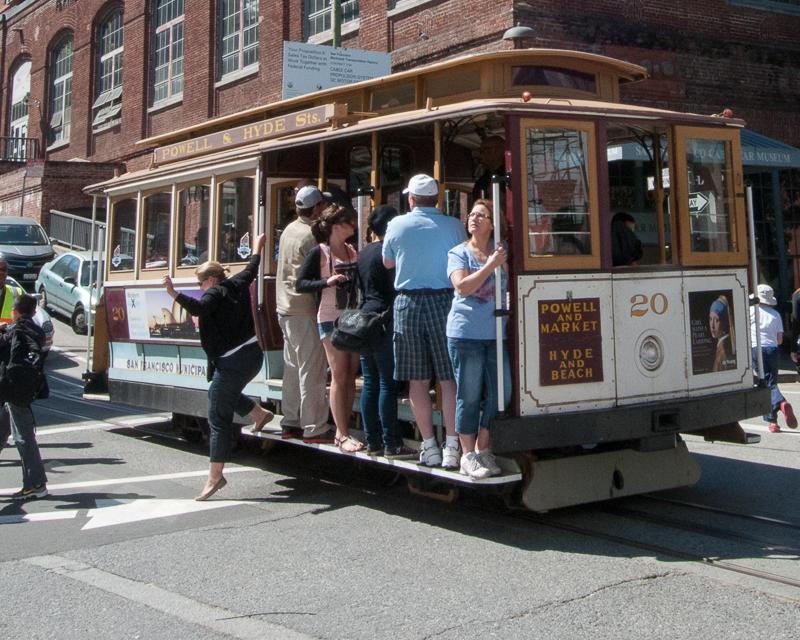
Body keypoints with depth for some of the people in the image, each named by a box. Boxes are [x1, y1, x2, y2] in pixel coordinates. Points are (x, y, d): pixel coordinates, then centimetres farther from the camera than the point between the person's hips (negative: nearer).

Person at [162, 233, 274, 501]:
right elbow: (251, 269, 31)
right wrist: (257, 247, 46)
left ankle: (215, 476, -5)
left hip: (232, 361, -9)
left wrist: (174, 294, -36)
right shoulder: (238, 285, 11)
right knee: (221, 393, 35)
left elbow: (198, 308, -31)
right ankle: (259, 414, 38)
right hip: (252, 355, 9)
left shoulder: (215, 293, -11)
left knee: (218, 418, -5)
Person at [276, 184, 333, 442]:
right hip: (305, 308, -9)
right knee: (312, 370, -5)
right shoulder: (311, 235, -14)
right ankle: (314, 428, -3)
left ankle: (290, 423, 20)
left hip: (285, 306, 9)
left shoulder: (289, 230, 13)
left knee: (293, 367, 15)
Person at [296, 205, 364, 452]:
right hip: (331, 319, -5)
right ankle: (342, 435, -1)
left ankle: (342, 431, 14)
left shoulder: (353, 251, 12)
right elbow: (300, 284, -7)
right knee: (339, 376, -5)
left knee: (351, 376, 5)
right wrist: (327, 281, -20)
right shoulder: (319, 252, -4)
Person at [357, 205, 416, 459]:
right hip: (385, 321, -8)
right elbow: (395, 290, -12)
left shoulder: (363, 253, 14)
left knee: (370, 383, 9)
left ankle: (373, 441, 13)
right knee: (387, 384, -5)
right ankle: (391, 444, -2)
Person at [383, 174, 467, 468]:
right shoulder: (453, 226, -2)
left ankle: (429, 447, 9)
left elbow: (387, 262, 15)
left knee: (418, 380, 6)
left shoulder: (397, 225, 1)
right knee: (449, 378, 3)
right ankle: (451, 446, 1)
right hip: (444, 301, -1)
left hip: (408, 303, 1)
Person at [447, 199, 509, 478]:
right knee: (469, 396, 0)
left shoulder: (501, 251, 11)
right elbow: (462, 287, -11)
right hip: (465, 332, -4)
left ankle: (482, 449, 21)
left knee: (496, 394, 6)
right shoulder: (459, 252, 3)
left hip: (496, 333, 4)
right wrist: (490, 265, -14)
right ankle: (468, 456, 9)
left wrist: (505, 263, -7)